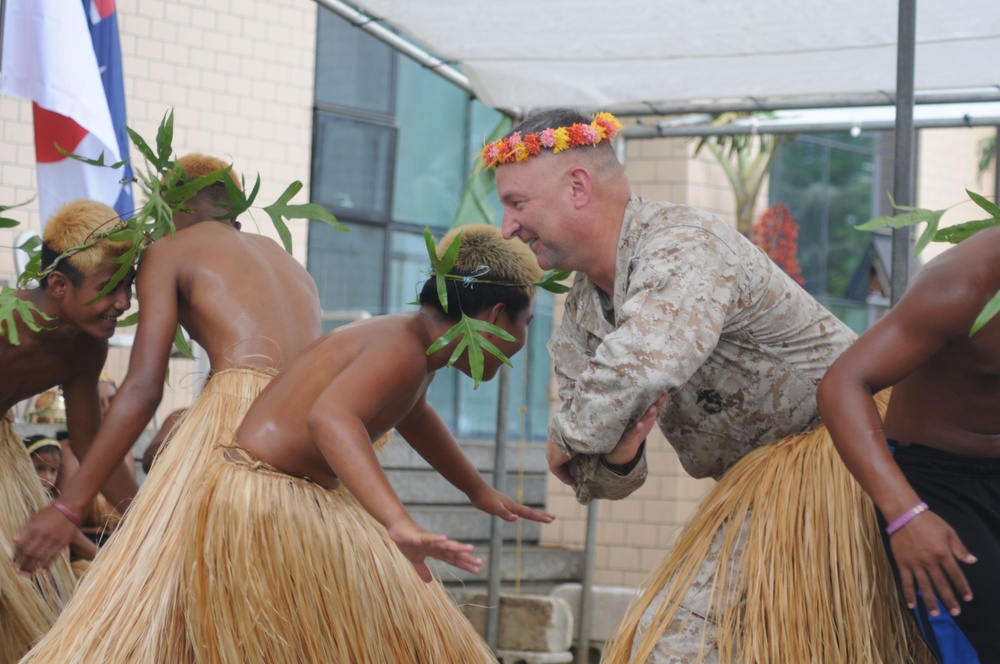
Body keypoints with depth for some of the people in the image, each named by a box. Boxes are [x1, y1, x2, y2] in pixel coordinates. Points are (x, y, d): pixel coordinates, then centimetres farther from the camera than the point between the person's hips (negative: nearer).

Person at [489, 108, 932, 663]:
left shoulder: (684, 247, -21)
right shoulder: (580, 319, 7)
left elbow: (640, 364, -40)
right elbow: (598, 484, 4)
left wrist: (566, 439, -21)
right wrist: (615, 456, -20)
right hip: (754, 485, 9)